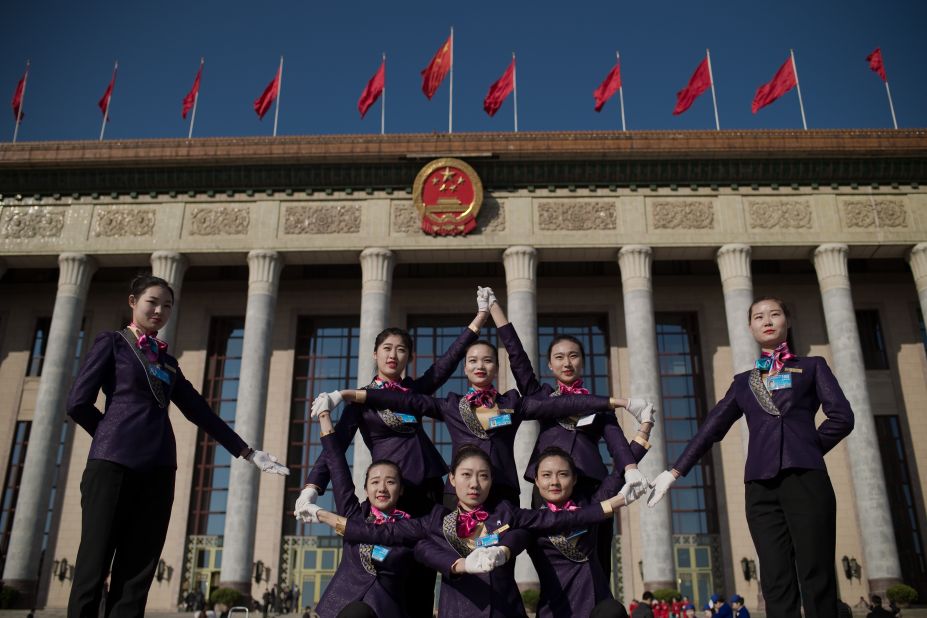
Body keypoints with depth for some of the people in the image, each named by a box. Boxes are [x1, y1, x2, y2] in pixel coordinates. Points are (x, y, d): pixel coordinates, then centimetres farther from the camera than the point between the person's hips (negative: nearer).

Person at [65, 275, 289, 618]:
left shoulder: (166, 360, 22)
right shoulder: (112, 342, 6)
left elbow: (199, 411, 19)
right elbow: (78, 402, -3)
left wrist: (246, 451, 16)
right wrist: (116, 435, 9)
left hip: (157, 470, 5)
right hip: (114, 464, -5)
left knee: (137, 573, 1)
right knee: (93, 567, -6)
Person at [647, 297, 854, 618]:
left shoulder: (812, 366, 14)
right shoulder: (743, 382, 20)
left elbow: (842, 417, 3)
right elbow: (711, 428, 14)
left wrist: (806, 451, 3)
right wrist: (674, 472, 7)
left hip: (806, 478, -2)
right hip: (761, 485, 3)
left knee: (817, 579, -6)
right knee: (776, 583, -1)